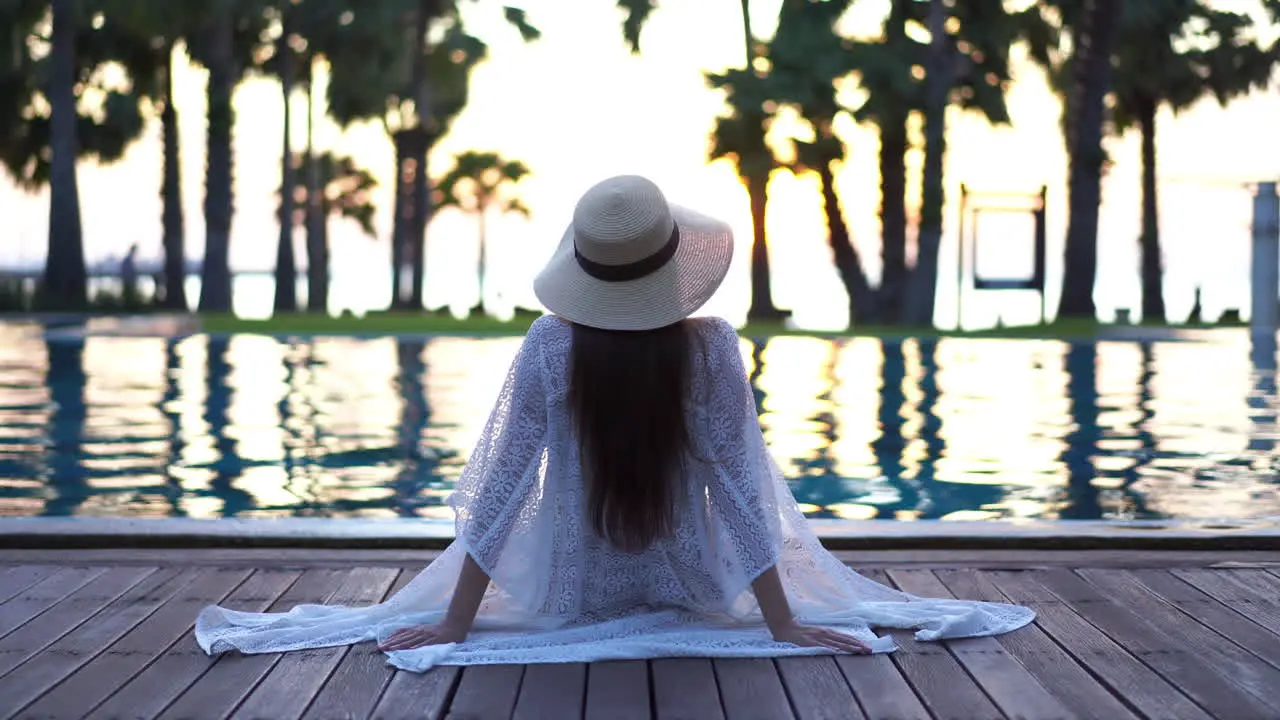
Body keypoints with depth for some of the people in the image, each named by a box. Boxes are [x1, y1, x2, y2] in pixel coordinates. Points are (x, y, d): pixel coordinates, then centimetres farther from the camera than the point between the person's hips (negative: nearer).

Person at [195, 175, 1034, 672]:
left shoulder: (549, 347, -21)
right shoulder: (712, 348, -21)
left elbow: (501, 488, -17)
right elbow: (740, 489, -17)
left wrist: (453, 624, -9)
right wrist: (784, 622, -8)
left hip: (570, 592, 0)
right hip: (694, 588, 0)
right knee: (757, 468, 30)